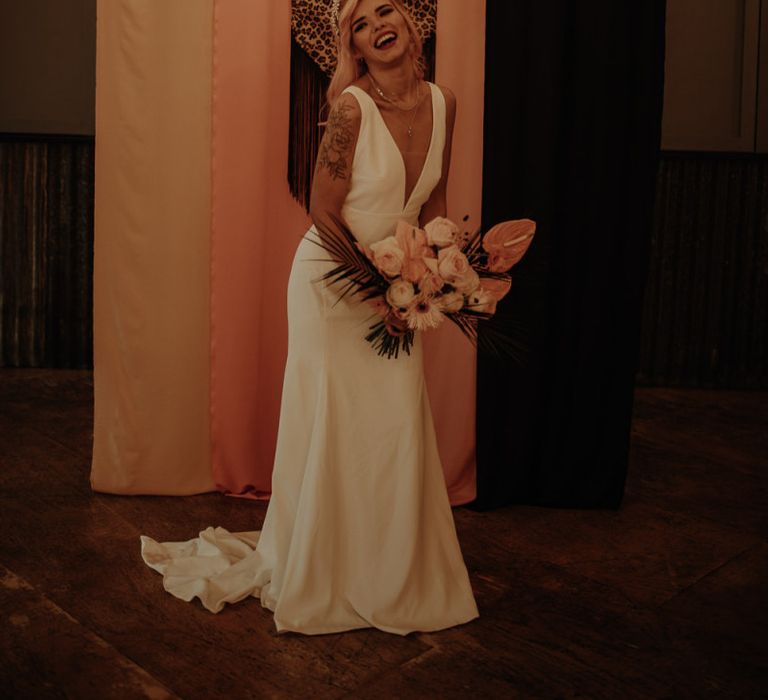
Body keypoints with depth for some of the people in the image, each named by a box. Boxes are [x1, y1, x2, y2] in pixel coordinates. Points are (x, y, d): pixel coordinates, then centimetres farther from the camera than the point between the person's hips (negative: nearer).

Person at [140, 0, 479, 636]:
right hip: (334, 279, -5)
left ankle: (393, 577, 24)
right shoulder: (351, 107, -18)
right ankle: (317, 580, 20)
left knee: (400, 428, 6)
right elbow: (323, 212, -15)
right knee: (330, 428, 1)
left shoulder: (442, 103, 0)